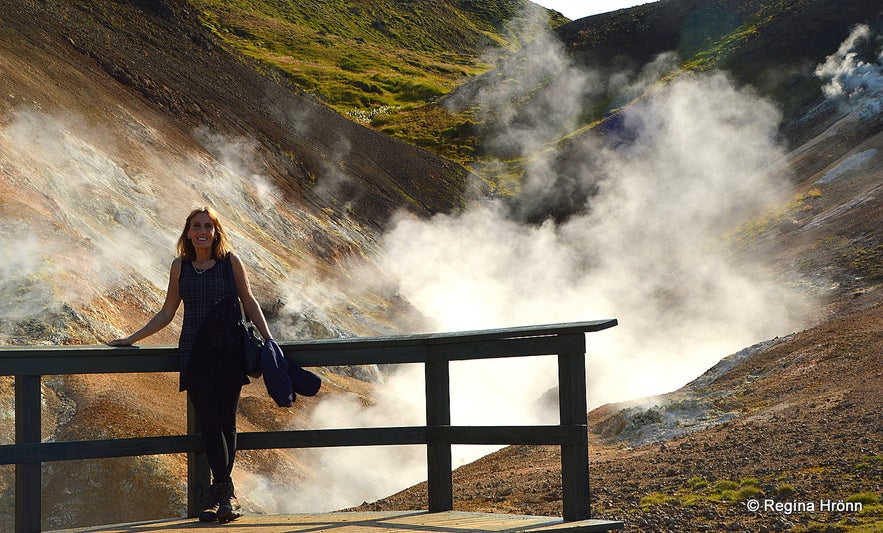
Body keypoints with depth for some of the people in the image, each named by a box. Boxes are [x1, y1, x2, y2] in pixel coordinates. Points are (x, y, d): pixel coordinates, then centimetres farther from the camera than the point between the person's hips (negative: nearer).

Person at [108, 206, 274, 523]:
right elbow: (167, 313, 17)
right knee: (209, 421, -9)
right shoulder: (180, 266, 11)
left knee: (225, 421, -4)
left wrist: (268, 339, 4)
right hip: (194, 353, 2)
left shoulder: (230, 261, 5)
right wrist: (131, 340, 16)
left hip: (228, 351, -1)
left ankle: (219, 493, 1)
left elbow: (249, 302, 11)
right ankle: (226, 494, -13)